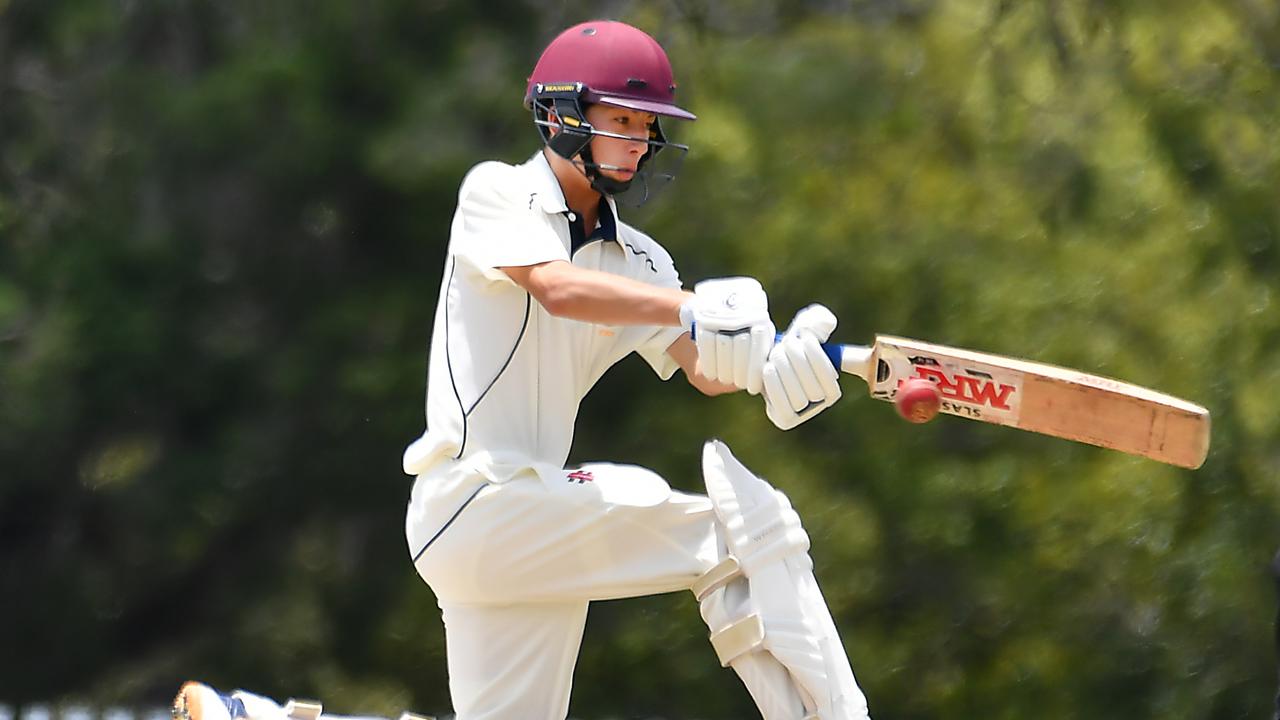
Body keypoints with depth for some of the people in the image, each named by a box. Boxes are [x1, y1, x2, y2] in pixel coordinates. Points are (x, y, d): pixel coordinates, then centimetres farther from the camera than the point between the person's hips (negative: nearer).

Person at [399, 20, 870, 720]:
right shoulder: (496, 193, -2)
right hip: (471, 497, -8)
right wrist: (693, 307, -36)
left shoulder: (636, 260, 16)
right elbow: (557, 289, -23)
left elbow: (703, 369, -1)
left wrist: (771, 367, -25)